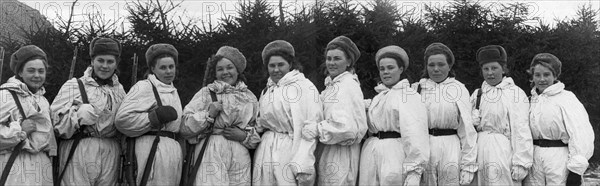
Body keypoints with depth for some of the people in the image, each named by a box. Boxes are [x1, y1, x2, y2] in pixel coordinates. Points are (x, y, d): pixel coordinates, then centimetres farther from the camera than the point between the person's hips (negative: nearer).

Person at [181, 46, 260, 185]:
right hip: (211, 155, -3)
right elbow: (185, 128, 0)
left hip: (241, 157, 3)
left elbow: (258, 134, 16)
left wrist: (244, 136, -4)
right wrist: (209, 113, -11)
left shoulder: (249, 97, 15)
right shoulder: (206, 93, 6)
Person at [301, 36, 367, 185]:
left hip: (341, 154, -8)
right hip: (327, 152, 8)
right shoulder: (332, 85, 14)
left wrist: (316, 129, -17)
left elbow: (346, 126, -23)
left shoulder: (348, 85, -14)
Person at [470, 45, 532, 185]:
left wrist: (521, 163, -12)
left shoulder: (515, 93, -3)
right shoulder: (477, 94, 15)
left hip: (503, 152, -5)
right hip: (479, 151, 5)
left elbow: (521, 130, -8)